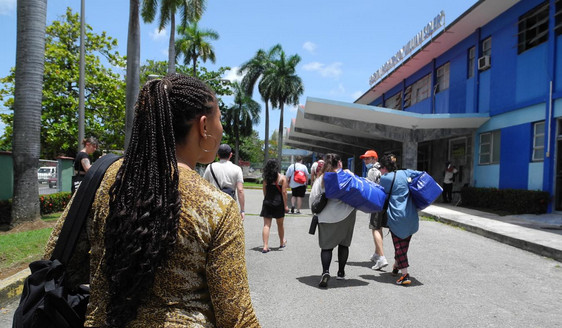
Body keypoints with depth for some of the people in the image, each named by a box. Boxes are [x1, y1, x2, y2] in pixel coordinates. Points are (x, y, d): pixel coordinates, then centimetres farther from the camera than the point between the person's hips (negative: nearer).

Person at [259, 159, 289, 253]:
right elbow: (284, 192, -9)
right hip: (278, 203, -2)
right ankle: (282, 243, 35)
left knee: (266, 225, 2)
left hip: (267, 203, 2)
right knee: (280, 224, 16)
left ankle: (265, 246, -5)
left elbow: (264, 191, 8)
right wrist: (285, 205, -5)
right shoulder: (282, 178, -6)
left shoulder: (266, 178, 4)